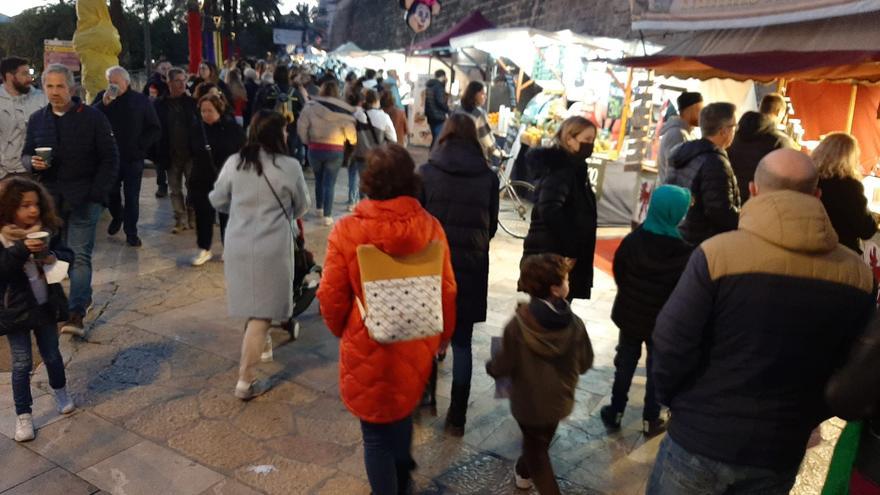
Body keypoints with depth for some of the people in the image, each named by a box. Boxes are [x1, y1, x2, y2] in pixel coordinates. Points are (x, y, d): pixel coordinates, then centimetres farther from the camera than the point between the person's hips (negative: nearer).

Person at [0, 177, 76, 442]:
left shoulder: (47, 230, -6)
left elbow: (68, 255, -4)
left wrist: (54, 256, -25)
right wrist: (22, 250, -36)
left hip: (46, 306, 3)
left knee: (52, 355, 19)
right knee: (22, 364, 5)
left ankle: (60, 392, 45)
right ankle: (23, 416, 19)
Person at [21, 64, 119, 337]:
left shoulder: (93, 117, -4)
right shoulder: (37, 119, 10)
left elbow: (110, 159, -4)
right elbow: (26, 154, 17)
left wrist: (97, 193, -11)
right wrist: (32, 162, -8)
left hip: (85, 197, -5)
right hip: (51, 197, 5)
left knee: (80, 254, -7)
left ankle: (76, 314, -7)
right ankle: (84, 296, 28)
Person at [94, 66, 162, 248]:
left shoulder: (141, 100, -1)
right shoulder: (102, 98, 3)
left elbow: (155, 130, 0)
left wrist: (140, 145, -10)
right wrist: (103, 103, -21)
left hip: (133, 158, -2)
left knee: (132, 197, 1)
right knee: (111, 192, 15)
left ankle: (131, 233, 10)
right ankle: (117, 217, 43)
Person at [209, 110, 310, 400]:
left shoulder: (233, 163, 0)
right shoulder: (290, 166, -9)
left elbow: (217, 201, 10)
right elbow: (301, 208, 5)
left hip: (237, 245, 5)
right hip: (272, 248, -4)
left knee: (252, 304, 24)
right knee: (262, 312, 1)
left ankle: (261, 342, 46)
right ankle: (246, 381, 3)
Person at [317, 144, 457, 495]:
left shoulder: (347, 230, -19)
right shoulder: (430, 227, -14)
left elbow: (331, 296, -11)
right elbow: (446, 291, -6)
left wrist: (341, 330, 10)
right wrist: (442, 335, 12)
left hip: (367, 347, -3)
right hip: (416, 344, 4)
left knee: (376, 432, 17)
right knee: (403, 412, 30)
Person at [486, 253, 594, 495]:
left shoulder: (517, 325, -28)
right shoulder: (575, 324, -20)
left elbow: (503, 367, -19)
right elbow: (585, 364, -6)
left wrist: (490, 367, 3)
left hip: (528, 402, -4)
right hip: (559, 400, 4)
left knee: (535, 447, 22)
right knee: (540, 440, 32)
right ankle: (523, 471, 58)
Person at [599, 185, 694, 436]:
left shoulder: (633, 240, -12)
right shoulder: (684, 251, -20)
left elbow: (618, 272, -2)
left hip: (630, 315, 3)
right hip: (663, 321, -2)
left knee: (624, 364, 18)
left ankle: (615, 412, 27)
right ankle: (650, 420, 26)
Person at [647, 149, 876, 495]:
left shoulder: (718, 253, -19)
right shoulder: (858, 275, -5)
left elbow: (672, 345, -19)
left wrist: (669, 398, 1)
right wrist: (802, 419, 17)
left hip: (700, 440, -3)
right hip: (780, 453, 4)